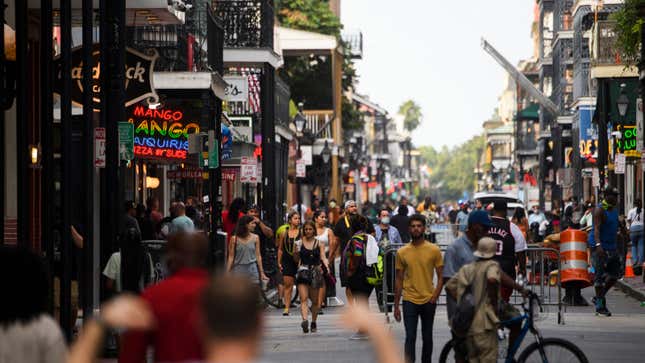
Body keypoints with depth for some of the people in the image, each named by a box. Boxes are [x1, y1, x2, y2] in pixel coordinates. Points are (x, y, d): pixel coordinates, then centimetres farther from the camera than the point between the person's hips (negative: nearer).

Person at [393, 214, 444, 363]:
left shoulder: (434, 250, -2)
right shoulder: (402, 252, 1)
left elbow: (440, 276, 2)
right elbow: (399, 280, 7)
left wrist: (435, 296, -12)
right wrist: (396, 306, 6)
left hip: (428, 301, 0)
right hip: (409, 301, 0)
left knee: (427, 338, 12)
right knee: (410, 337, -7)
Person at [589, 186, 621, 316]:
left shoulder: (614, 209, 13)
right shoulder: (599, 210, -14)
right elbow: (596, 229, -24)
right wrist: (598, 245, -37)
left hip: (611, 247, 9)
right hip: (599, 246, -9)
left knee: (614, 274, 8)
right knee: (600, 275, -5)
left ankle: (599, 297, 22)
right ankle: (600, 306, -1)